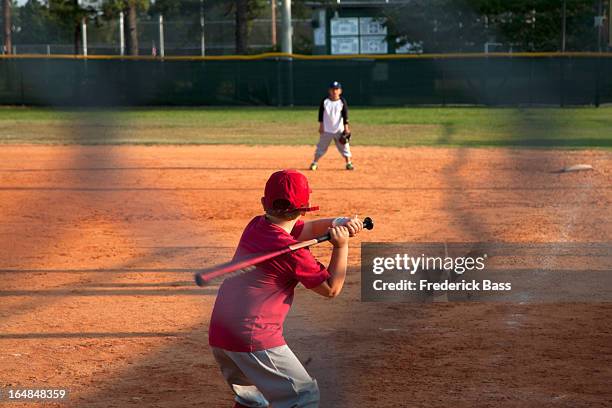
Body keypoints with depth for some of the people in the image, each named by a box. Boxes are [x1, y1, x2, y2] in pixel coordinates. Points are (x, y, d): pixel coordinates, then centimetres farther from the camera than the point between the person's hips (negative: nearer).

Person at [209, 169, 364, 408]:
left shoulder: (256, 226, 7)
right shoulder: (292, 252, -16)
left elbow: (309, 228, 17)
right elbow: (331, 289, -5)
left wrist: (337, 223, -1)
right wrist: (341, 245, -4)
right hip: (255, 339, -9)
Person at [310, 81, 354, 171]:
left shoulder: (342, 101, -3)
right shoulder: (325, 101, -2)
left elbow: (345, 115, -4)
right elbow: (321, 114, 1)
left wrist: (346, 127, -10)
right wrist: (321, 125, -3)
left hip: (339, 129, 0)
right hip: (326, 130, 0)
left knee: (344, 146, 2)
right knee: (321, 146, 5)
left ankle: (348, 163, 11)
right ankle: (315, 163, 13)